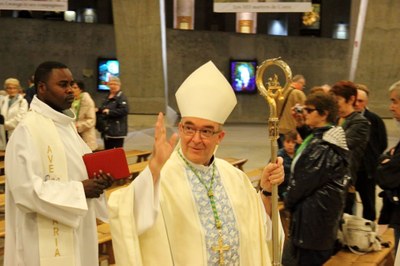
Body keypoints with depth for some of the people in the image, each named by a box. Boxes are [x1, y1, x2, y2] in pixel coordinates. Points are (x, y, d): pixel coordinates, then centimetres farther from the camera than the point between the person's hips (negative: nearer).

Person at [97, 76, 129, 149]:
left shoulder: (121, 97, -10)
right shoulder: (107, 97, 18)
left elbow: (124, 110, -24)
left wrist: (109, 112, -20)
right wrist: (99, 110, 12)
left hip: (117, 132, -9)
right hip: (107, 130, 9)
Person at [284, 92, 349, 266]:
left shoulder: (323, 146, -22)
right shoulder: (327, 136, 10)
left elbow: (305, 180, -18)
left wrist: (288, 200, -5)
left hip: (315, 209, -10)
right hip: (324, 205, 10)